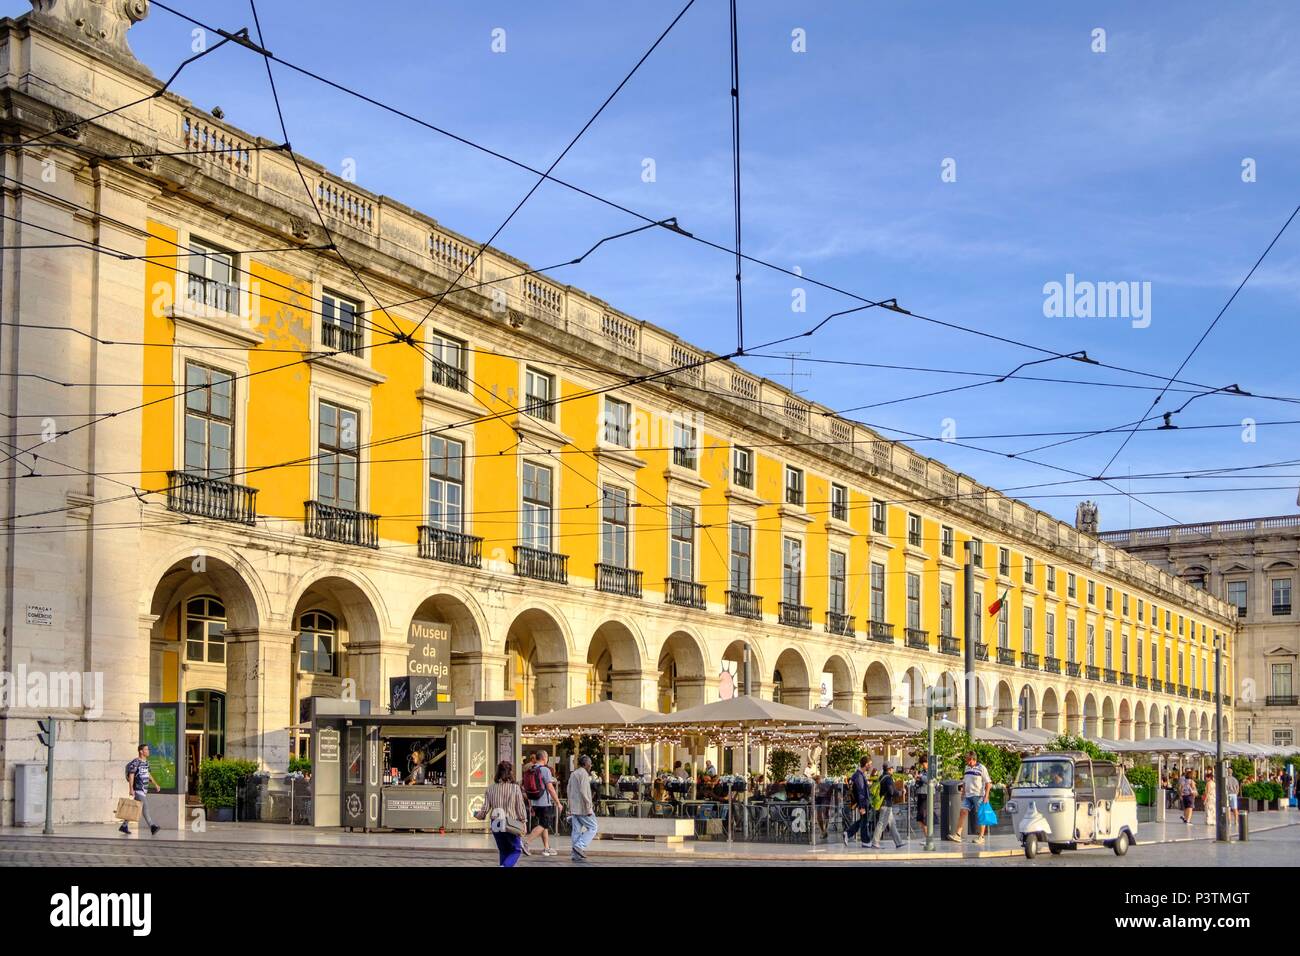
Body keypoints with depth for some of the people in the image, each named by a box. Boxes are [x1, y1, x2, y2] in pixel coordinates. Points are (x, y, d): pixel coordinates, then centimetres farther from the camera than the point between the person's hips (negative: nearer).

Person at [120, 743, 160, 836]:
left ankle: (124, 826, 19)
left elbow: (148, 775, 24)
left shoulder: (146, 762, 15)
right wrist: (131, 789, -22)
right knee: (145, 807, -12)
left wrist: (155, 785, 17)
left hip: (143, 789, 9)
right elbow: (131, 776, -16)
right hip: (138, 790, -9)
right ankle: (152, 827, -15)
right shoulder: (135, 762, -12)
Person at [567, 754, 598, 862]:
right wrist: (589, 808, -18)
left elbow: (569, 792, 19)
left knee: (576, 831, 7)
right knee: (592, 828, 0)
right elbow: (583, 792, -20)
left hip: (574, 808, 9)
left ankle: (576, 855, 5)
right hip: (583, 808, -9)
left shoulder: (573, 774, 17)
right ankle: (579, 847, -13)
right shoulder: (584, 774, -11)